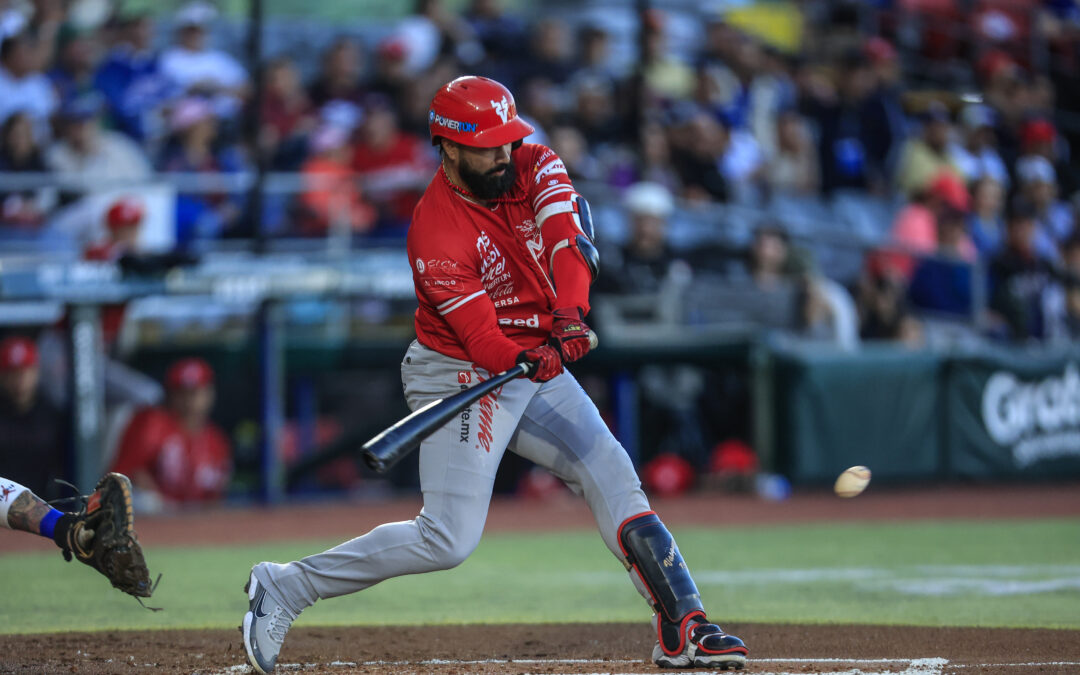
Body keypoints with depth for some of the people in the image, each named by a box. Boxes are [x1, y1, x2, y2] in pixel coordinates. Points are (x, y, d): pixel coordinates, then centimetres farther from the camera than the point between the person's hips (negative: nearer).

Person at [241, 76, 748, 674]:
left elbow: (569, 240, -21)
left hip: (539, 360, 7)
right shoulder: (436, 234, -24)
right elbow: (482, 339, -27)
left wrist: (570, 315, -37)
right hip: (463, 375, -7)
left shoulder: (535, 166, -5)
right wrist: (529, 361, -46)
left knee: (615, 479, 0)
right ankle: (285, 588, -7)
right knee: (448, 540, -14)